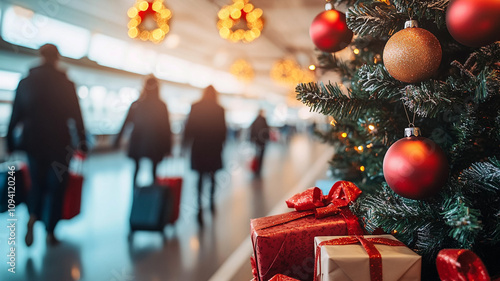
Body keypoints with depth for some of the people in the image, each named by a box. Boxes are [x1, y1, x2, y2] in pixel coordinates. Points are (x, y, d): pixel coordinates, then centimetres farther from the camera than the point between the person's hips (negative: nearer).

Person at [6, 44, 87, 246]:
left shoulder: (25, 83, 1)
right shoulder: (65, 83, -7)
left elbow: (15, 115, 4)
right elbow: (76, 117, -6)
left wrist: (10, 143, 12)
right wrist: (82, 144, 0)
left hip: (33, 143, 3)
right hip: (59, 144, -2)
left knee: (37, 183, 19)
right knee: (56, 187, 8)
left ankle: (33, 218, -6)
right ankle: (50, 233, 12)